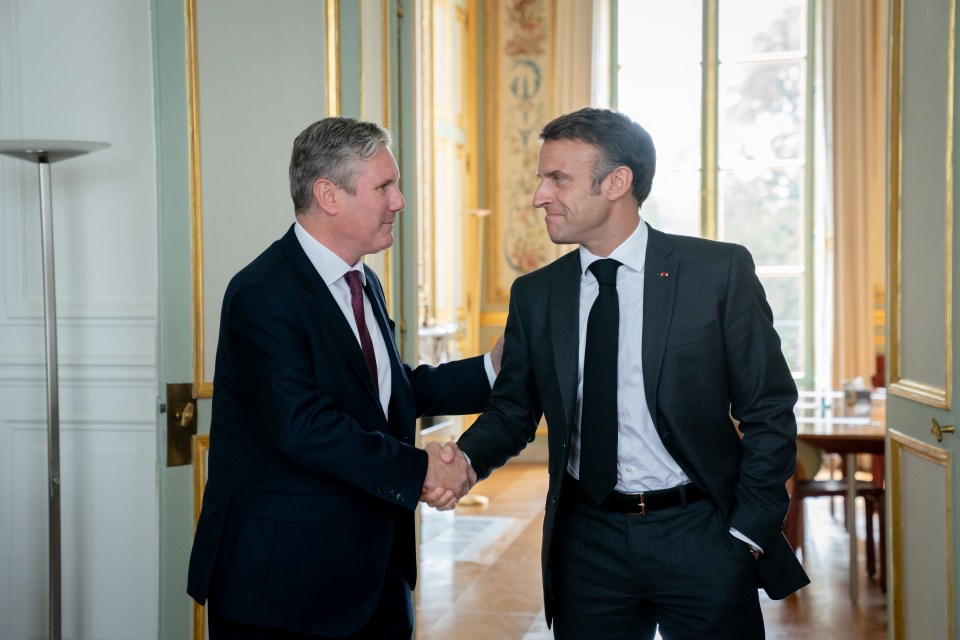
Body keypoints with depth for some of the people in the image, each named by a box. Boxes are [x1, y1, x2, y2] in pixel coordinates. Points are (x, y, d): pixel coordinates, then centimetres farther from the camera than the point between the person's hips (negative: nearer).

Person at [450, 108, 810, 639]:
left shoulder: (720, 270, -5)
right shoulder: (534, 294, 5)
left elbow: (768, 411, -3)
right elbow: (512, 409, 9)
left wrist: (749, 533, -6)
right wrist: (467, 458, -11)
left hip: (701, 537, -2)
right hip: (587, 542, 3)